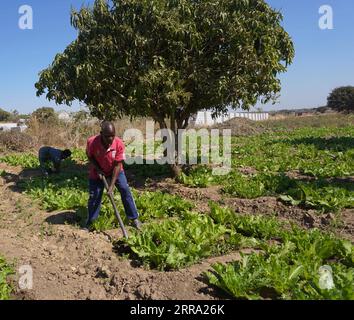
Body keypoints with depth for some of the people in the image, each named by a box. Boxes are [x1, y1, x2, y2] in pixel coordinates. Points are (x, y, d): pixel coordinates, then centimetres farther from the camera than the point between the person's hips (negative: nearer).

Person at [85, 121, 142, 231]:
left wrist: (112, 185, -27)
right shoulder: (92, 142, -29)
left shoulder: (119, 144, -30)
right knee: (94, 196, 1)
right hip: (97, 171, 0)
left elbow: (117, 165, -25)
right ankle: (89, 222, 19)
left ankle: (134, 218, 6)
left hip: (115, 170, 0)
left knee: (125, 190, -7)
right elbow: (90, 157, -7)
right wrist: (97, 169, -20)